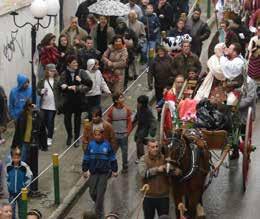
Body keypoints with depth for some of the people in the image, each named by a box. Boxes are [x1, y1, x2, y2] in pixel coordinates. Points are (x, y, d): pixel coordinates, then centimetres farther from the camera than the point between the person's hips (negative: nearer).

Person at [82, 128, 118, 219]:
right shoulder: (91, 144, -2)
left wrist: (114, 170, 5)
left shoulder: (107, 145, -5)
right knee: (92, 192, 5)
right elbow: (86, 158, 7)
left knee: (100, 193, -3)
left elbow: (112, 159, 3)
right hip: (93, 172, 2)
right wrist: (85, 170, 7)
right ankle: (98, 204, 35)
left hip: (104, 172, -2)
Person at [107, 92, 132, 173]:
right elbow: (109, 122, -2)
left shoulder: (126, 109, -5)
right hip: (114, 135, -1)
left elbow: (129, 122, 0)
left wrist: (128, 132, -6)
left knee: (124, 151, 11)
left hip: (124, 135, 1)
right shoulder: (111, 110, -9)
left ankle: (125, 166, 27)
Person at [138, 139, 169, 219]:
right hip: (148, 196, -1)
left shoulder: (164, 158, -2)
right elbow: (142, 173, -23)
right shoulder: (144, 159, -6)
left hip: (163, 196, 1)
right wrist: (157, 169, -29)